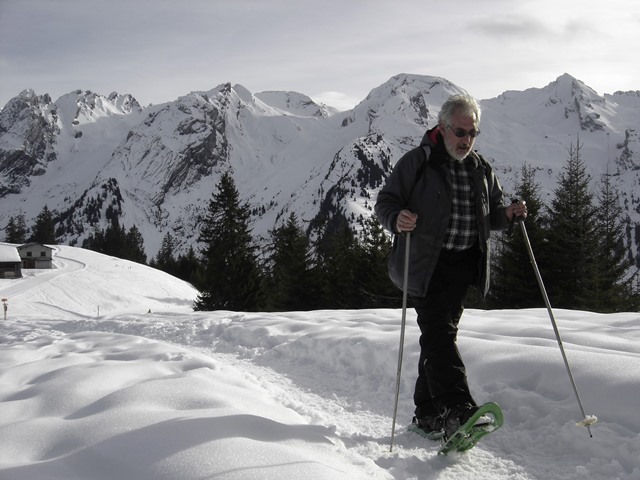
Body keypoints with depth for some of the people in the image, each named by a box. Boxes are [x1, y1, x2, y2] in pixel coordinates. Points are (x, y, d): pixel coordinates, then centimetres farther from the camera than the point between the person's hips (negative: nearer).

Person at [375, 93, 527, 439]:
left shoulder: (481, 169, 12)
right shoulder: (417, 162, -5)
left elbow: (491, 212, 22)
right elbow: (384, 202, -4)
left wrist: (506, 214, 0)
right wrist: (397, 219, -26)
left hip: (463, 266, 6)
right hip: (425, 266, -5)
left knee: (440, 335, 10)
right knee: (438, 332, -17)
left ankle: (427, 414, 18)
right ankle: (458, 408, -26)